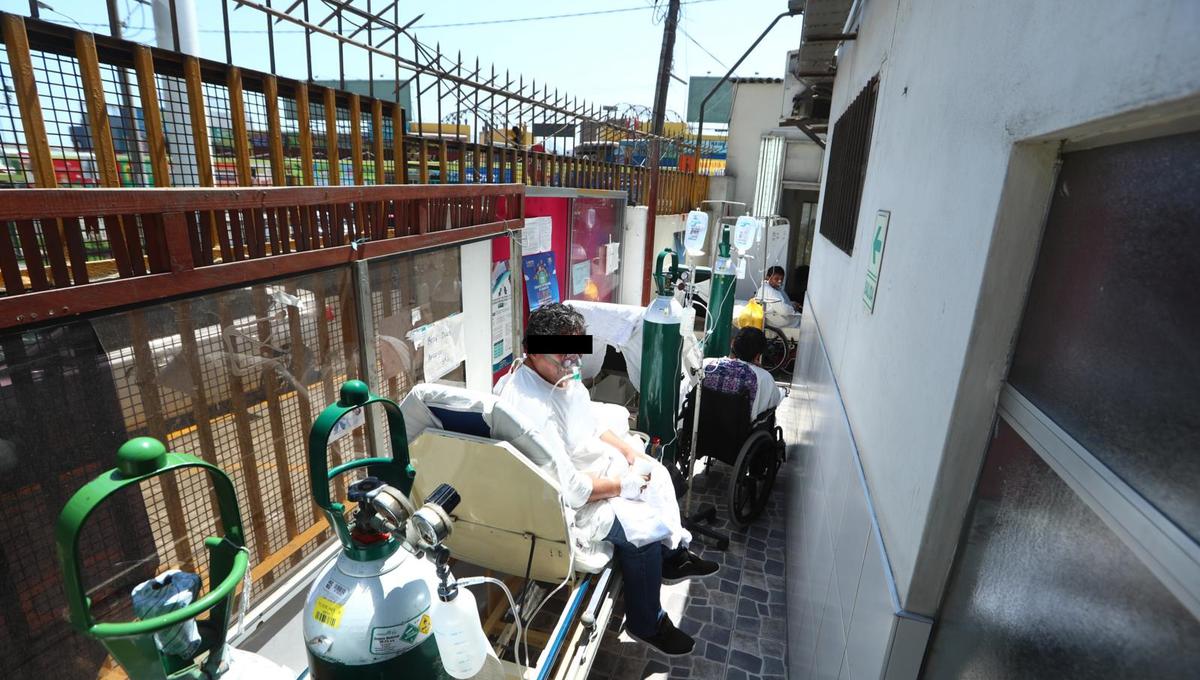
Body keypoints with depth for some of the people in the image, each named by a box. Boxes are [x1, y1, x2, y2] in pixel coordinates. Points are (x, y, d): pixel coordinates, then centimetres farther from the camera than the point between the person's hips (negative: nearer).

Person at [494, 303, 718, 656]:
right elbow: (566, 488, -33)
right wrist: (624, 484, -21)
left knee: (657, 474, 14)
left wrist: (634, 455, 0)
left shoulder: (562, 376, -3)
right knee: (644, 526, -16)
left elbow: (595, 422, 11)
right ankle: (646, 624, 9)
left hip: (596, 464, 10)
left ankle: (673, 555, 36)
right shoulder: (529, 408, -34)